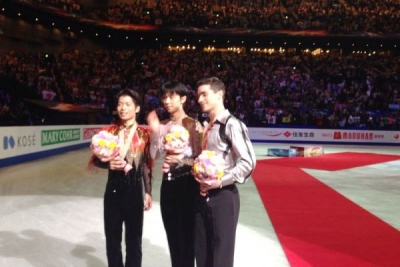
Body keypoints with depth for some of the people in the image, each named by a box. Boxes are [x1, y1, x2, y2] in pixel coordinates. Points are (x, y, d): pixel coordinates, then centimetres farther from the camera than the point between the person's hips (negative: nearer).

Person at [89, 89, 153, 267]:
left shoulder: (144, 133, -4)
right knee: (112, 237, 13)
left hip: (134, 188, -2)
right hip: (113, 188, 2)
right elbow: (96, 159, 3)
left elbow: (147, 165, 0)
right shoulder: (110, 131, 1)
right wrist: (108, 163, -18)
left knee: (133, 238, 11)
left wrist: (148, 192, 0)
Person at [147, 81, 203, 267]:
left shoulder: (193, 125, -10)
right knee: (172, 236, 16)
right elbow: (154, 154, -1)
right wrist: (154, 131, -10)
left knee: (186, 236, 5)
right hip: (168, 184, 6)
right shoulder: (163, 125, 6)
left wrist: (181, 160, -25)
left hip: (187, 184, -5)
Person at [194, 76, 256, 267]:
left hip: (222, 196, -7)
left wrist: (221, 181, -20)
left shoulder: (231, 124, -12)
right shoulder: (206, 126, 12)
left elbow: (248, 162, -18)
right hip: (203, 196, 8)